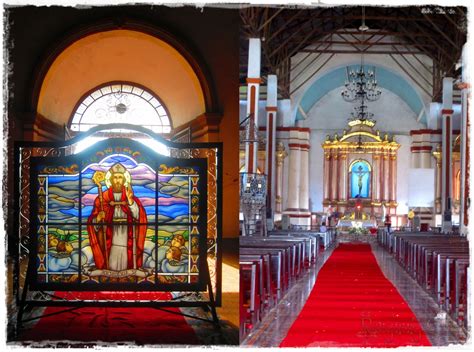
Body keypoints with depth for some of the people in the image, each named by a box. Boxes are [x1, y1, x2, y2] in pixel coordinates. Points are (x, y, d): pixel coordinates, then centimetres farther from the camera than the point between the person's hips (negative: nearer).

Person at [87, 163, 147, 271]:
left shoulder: (132, 198, 5)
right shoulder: (102, 198, 3)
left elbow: (140, 217, -11)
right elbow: (92, 222, 0)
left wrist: (130, 200, -24)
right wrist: (98, 219, -22)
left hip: (128, 246, 1)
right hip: (109, 245, -1)